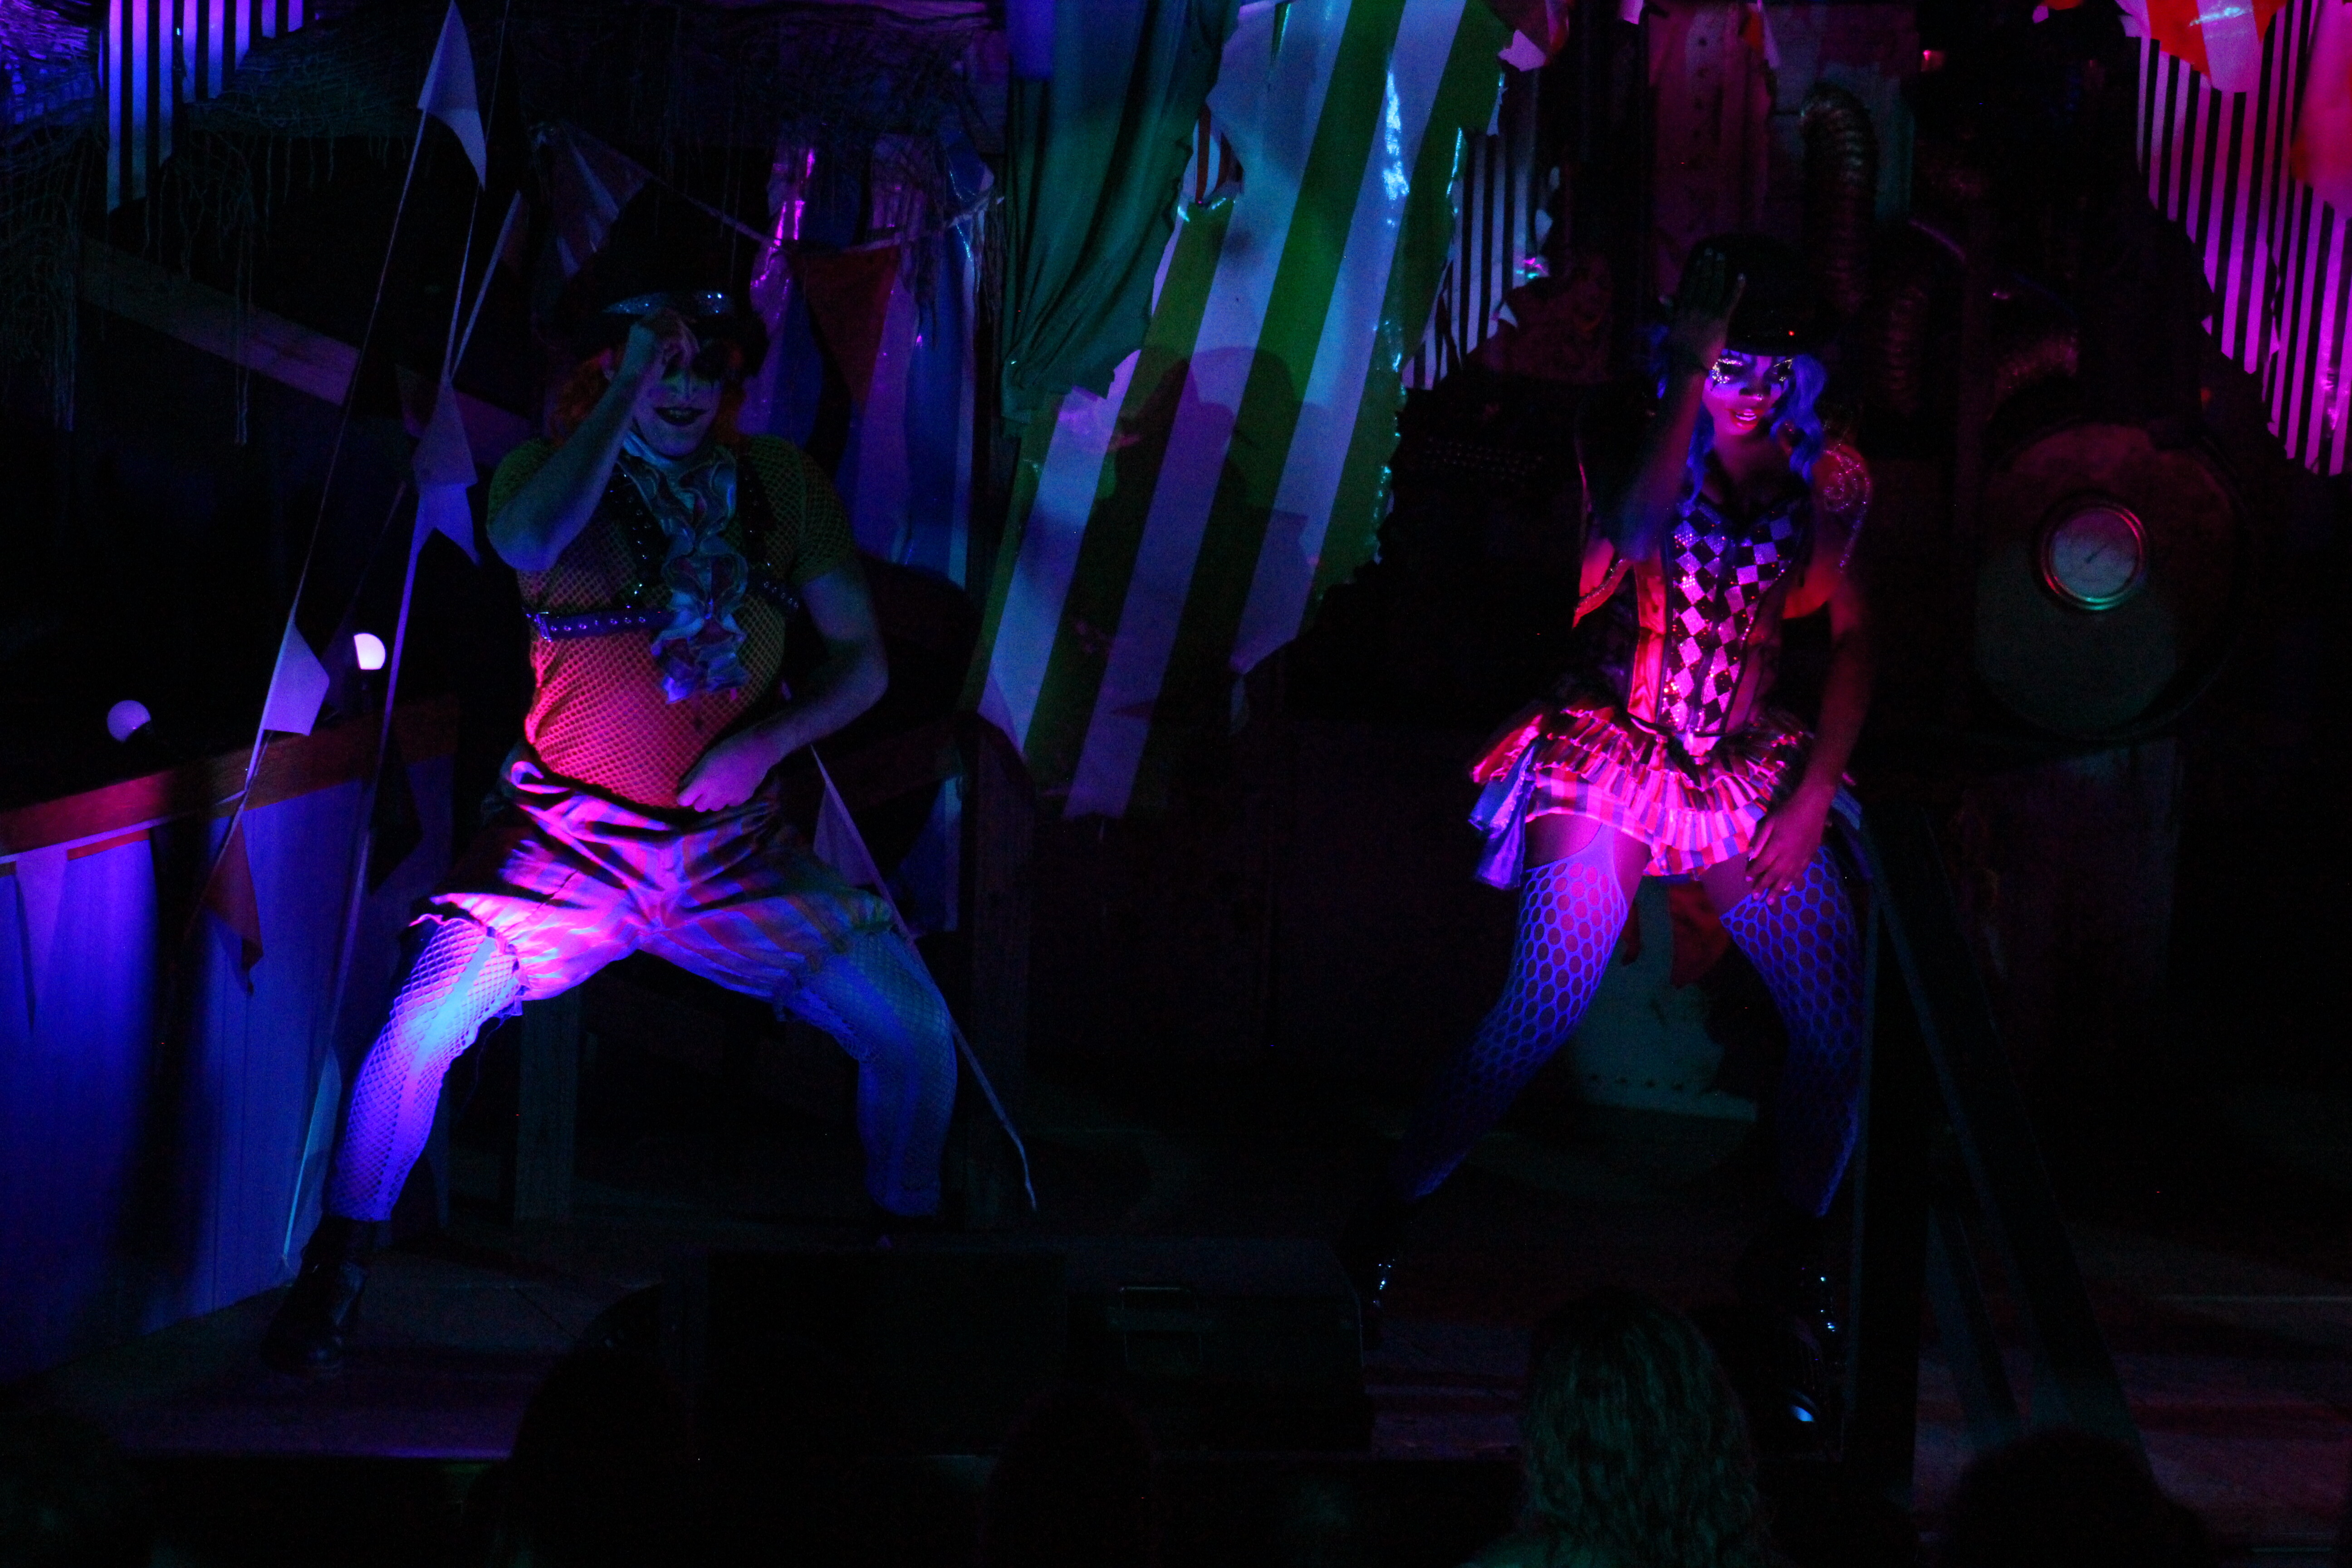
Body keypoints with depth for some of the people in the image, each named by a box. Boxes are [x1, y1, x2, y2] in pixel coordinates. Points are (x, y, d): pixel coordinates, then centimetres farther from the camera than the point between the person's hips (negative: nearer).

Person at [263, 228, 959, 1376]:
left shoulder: (780, 483, 5)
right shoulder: (552, 467, -5)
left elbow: (862, 662, 7)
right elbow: (527, 540, -31)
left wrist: (768, 739, -10)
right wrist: (628, 389, -27)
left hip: (735, 852, 3)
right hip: (570, 844, -2)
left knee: (915, 1028, -7)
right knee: (424, 1027, -21)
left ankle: (907, 1241, 19)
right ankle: (339, 1264, 1)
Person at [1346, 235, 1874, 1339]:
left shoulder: (1821, 477, 5)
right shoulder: (1633, 444, -5)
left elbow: (1851, 637, 10)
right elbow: (1634, 529, -28)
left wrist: (1813, 794, 0)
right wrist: (1694, 365, -26)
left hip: (1747, 774, 4)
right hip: (1610, 756, -4)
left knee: (1839, 1026, -5)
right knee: (1539, 1014, -14)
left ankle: (1796, 1245, 19)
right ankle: (1381, 1223, 3)